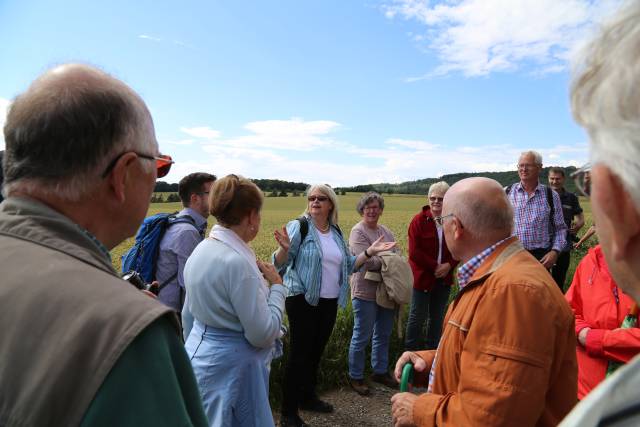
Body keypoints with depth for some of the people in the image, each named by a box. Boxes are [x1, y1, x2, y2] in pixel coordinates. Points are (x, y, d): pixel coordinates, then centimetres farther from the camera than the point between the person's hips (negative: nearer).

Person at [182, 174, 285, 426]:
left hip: (200, 356, 8)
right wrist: (277, 286, -12)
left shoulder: (200, 250, 0)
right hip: (231, 367, -8)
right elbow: (263, 335, -23)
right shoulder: (238, 262, -27)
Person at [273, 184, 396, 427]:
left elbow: (347, 266, 12)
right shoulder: (299, 226, -11)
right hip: (303, 301, -6)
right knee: (299, 354, 0)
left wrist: (370, 252, 2)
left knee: (316, 352, 18)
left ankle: (308, 397, 37)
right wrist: (285, 249, -36)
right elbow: (279, 265, -15)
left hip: (330, 302, 6)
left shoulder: (336, 232, 7)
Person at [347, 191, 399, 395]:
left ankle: (380, 371, 38)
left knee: (383, 334, 20)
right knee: (361, 337, 5)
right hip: (366, 293, -7)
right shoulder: (358, 232, -13)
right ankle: (356, 377, 23)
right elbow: (368, 261, -22)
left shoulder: (386, 231, 11)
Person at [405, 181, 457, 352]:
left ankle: (433, 350, 32)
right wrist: (435, 266, -15)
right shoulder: (419, 221, -9)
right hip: (423, 277, -4)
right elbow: (414, 252, -13)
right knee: (418, 317, 4)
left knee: (437, 317, 16)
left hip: (444, 278, 4)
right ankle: (410, 351, 20)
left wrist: (449, 265, -12)